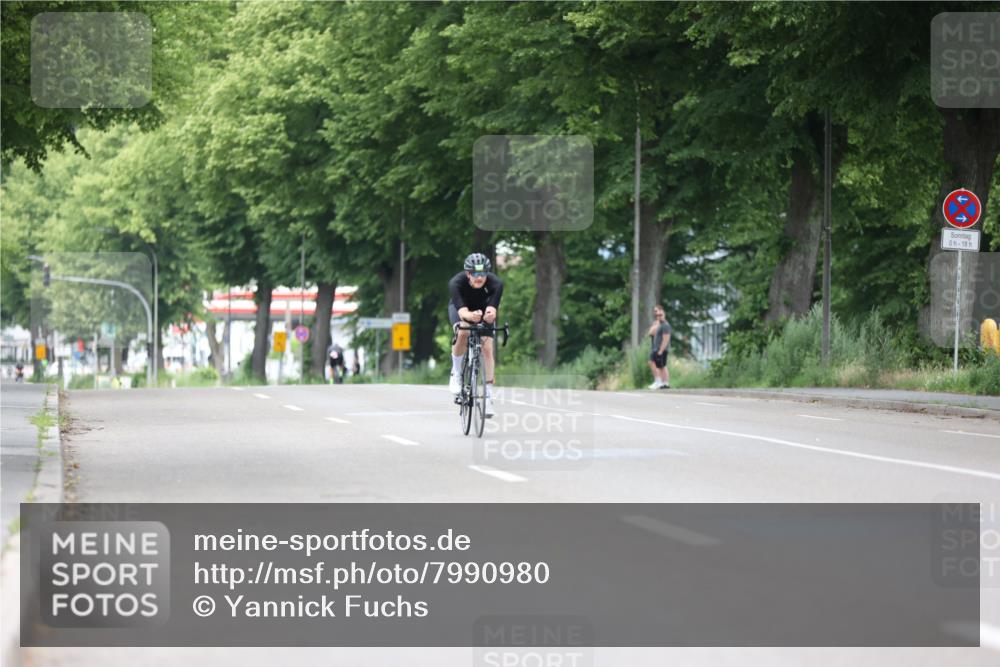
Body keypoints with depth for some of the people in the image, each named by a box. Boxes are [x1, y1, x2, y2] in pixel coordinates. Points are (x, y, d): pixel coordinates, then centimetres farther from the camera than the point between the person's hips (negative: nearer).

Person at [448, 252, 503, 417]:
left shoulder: (495, 283, -35)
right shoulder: (456, 283, -37)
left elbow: (492, 310, -44)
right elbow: (462, 311, -46)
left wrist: (490, 315, -68)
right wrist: (471, 316, -68)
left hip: (483, 309, 1)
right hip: (460, 309, -1)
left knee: (487, 348, -11)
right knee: (463, 333, -32)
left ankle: (489, 395, 0)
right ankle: (456, 373, -10)